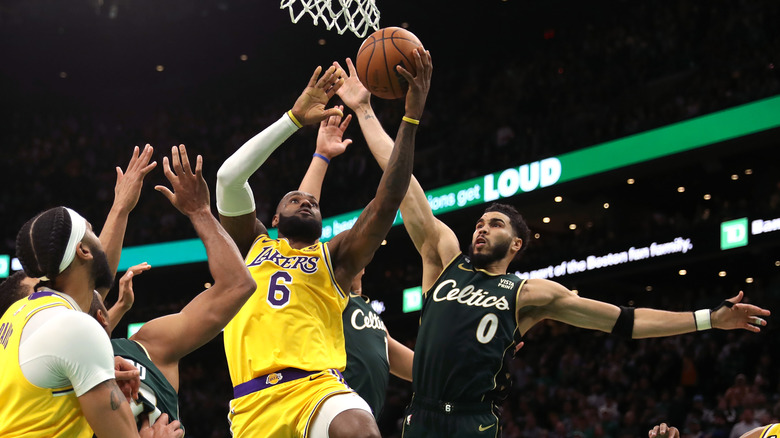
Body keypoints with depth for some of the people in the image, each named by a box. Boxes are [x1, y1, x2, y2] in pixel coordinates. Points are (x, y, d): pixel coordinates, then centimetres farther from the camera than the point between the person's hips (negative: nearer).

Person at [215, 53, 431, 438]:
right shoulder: (251, 246, 22)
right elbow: (229, 177, 7)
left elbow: (385, 205, 6)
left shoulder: (334, 258, 20)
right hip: (254, 402, 1)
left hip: (317, 386, -1)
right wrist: (295, 119, 5)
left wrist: (411, 119, -1)